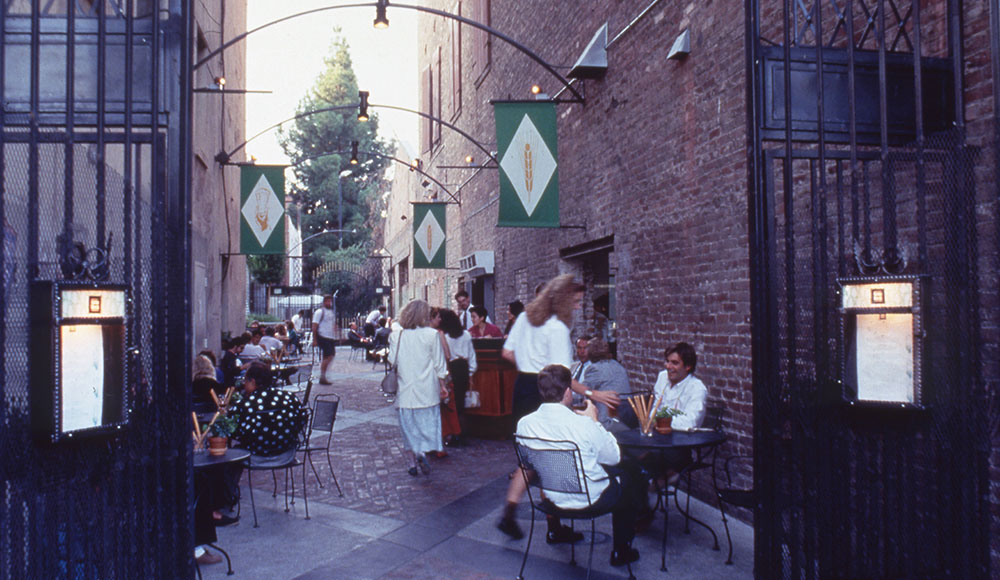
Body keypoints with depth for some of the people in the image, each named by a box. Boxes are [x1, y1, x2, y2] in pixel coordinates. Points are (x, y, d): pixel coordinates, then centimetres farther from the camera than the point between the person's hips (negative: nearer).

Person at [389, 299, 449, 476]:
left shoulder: (396, 335, -2)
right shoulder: (432, 335, -7)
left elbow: (392, 360, 4)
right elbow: (439, 364, -2)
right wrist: (442, 385, 7)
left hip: (405, 388, 2)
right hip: (427, 389, -2)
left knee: (409, 426, 11)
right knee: (428, 422, 8)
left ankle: (414, 461, 14)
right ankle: (422, 453, -13)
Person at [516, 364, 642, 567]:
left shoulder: (524, 424, -13)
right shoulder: (583, 425, -25)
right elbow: (614, 458, -9)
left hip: (552, 497, 5)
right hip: (591, 499, -5)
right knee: (630, 476, 22)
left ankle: (554, 530, 49)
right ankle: (621, 551, 29)